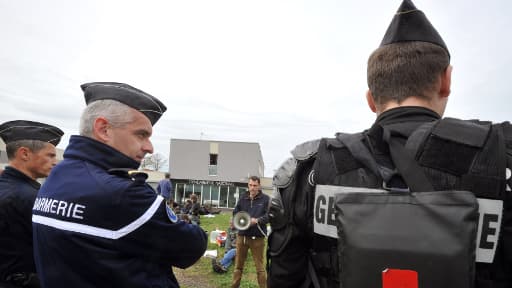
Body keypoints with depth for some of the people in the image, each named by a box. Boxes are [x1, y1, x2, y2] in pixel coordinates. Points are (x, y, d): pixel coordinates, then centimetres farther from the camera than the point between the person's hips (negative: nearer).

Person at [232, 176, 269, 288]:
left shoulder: (265, 199, -4)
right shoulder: (243, 198, 7)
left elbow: (269, 215, -10)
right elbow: (235, 213, 12)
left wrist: (257, 220, -22)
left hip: (257, 238, -4)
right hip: (242, 236, 4)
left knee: (259, 266, 7)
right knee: (238, 265, 15)